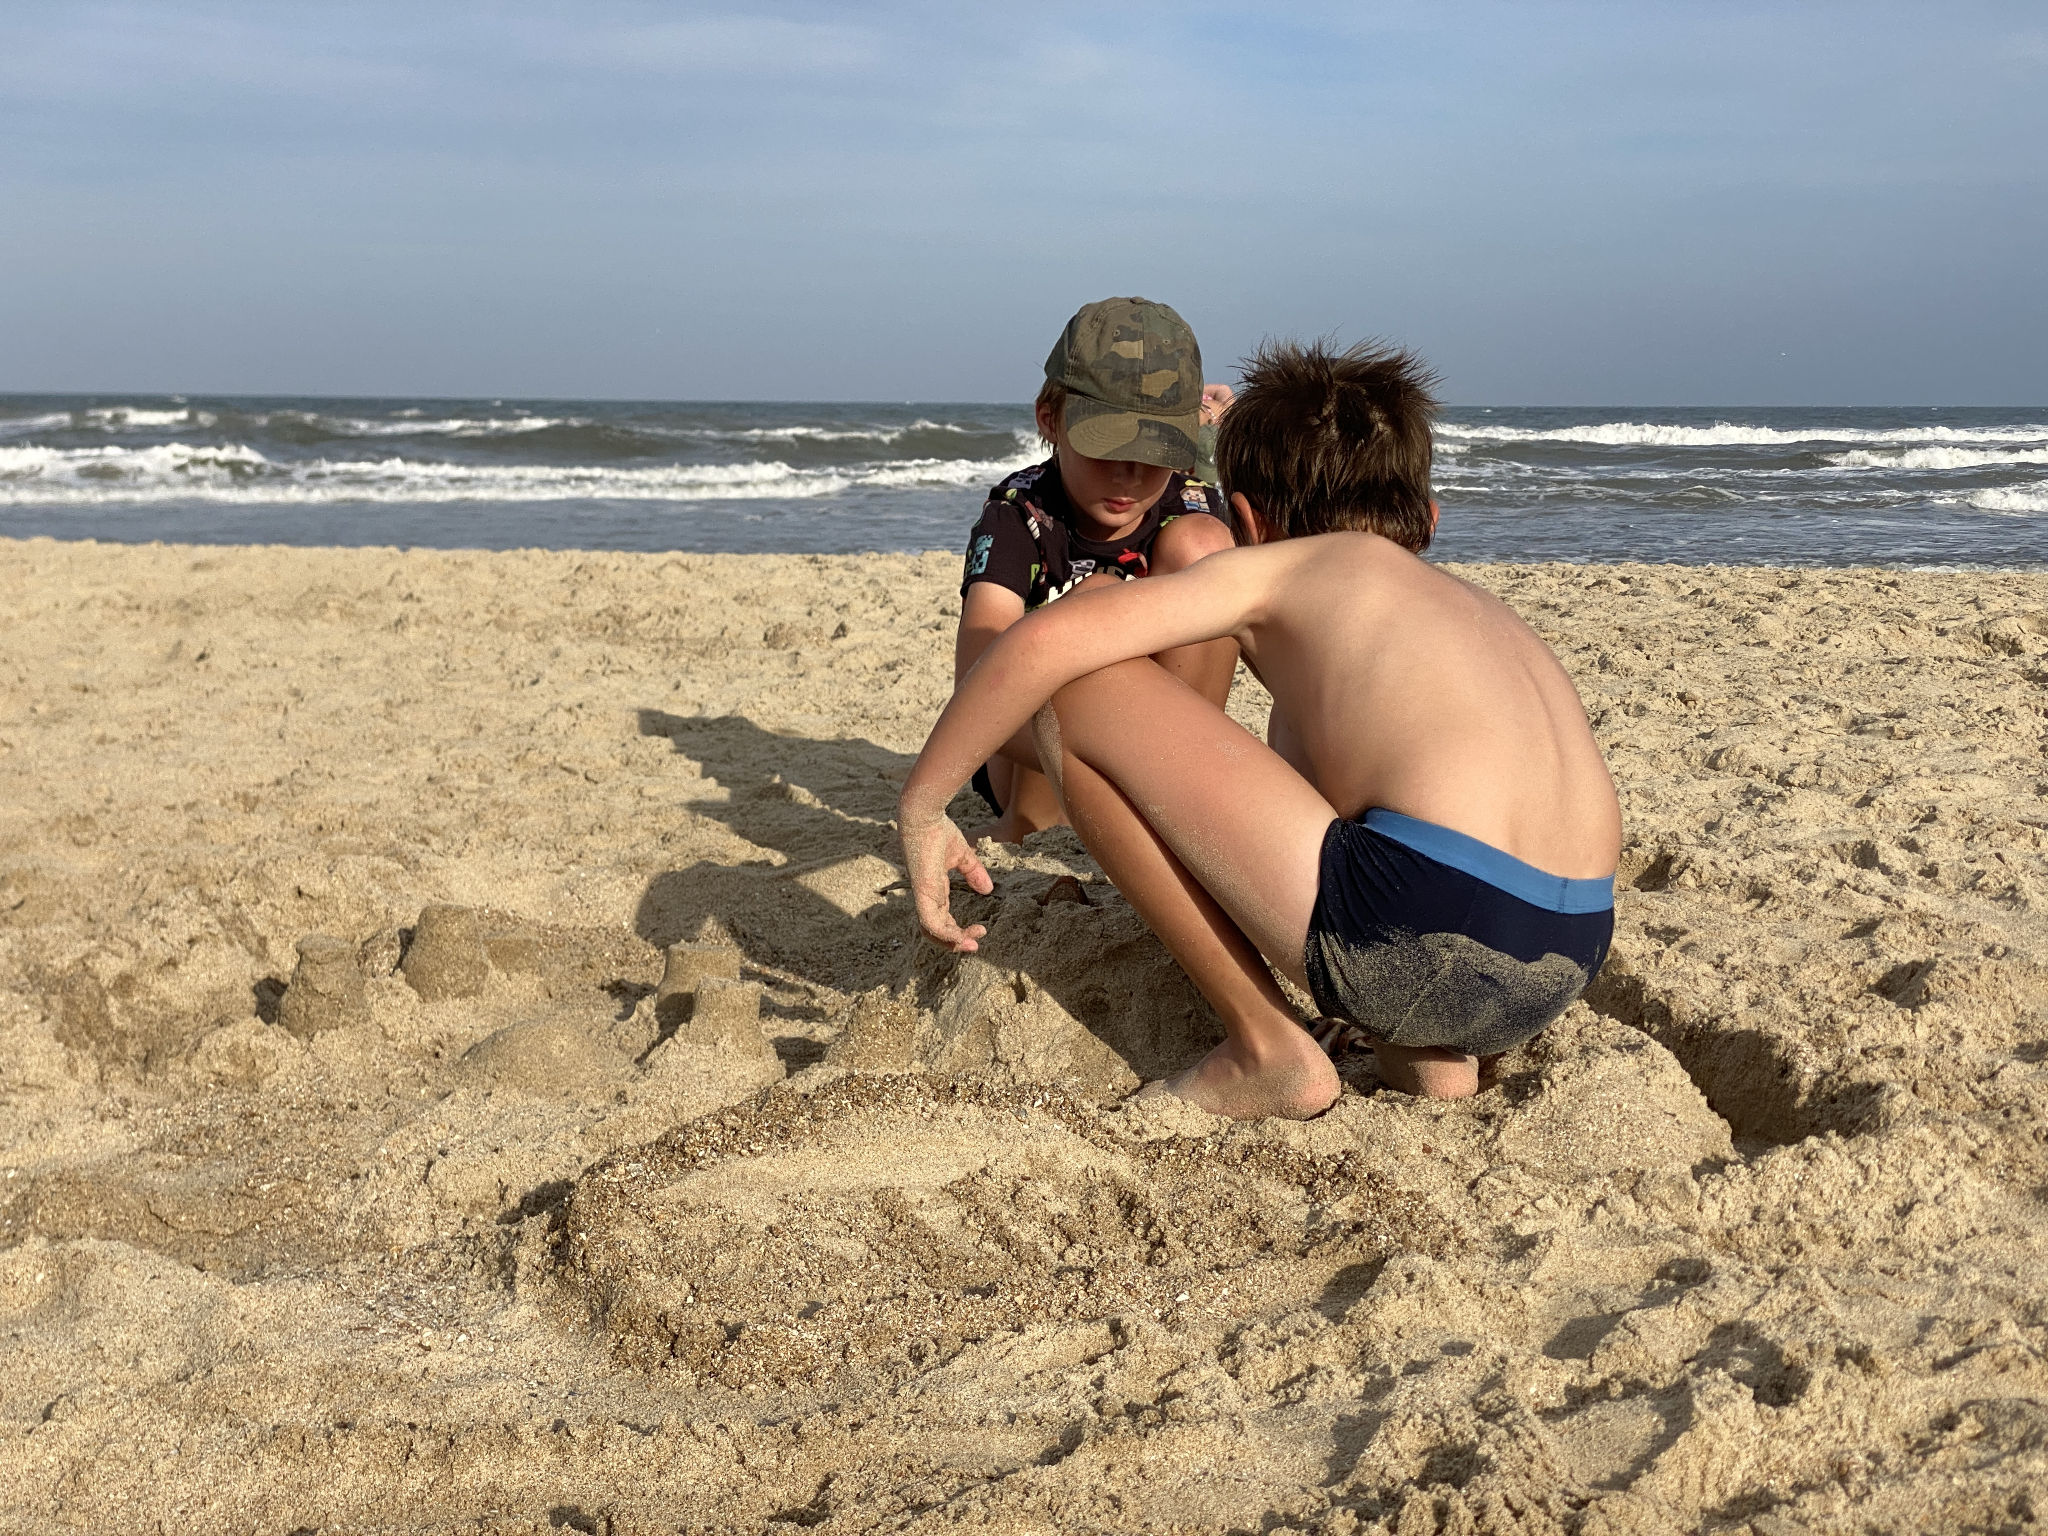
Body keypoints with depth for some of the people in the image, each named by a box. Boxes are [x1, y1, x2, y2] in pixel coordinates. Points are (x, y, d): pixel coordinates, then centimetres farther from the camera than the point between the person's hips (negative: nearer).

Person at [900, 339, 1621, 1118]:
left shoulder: (1283, 566, 11)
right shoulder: (1480, 606, 31)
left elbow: (1047, 639, -3)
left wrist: (920, 806, 7)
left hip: (1410, 938, -8)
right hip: (1568, 966, 8)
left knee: (1079, 690, 2)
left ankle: (1266, 1050, 6)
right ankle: (1428, 1048, 19)